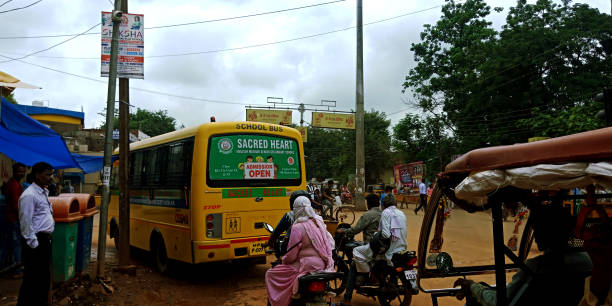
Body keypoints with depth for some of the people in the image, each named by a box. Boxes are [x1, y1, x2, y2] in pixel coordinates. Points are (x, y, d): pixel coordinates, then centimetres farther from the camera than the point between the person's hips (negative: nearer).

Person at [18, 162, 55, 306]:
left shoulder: (44, 192, 12)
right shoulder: (29, 195, -17)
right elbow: (26, 223, -18)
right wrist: (34, 245, -17)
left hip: (45, 240, 9)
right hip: (36, 242, -9)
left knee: (45, 276, 18)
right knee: (33, 278, -1)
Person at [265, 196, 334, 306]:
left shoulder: (298, 227, -14)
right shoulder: (319, 222, 6)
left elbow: (292, 255, -12)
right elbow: (330, 244, 11)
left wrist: (283, 260, 7)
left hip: (307, 266, -8)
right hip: (323, 264, 8)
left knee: (270, 274, 3)